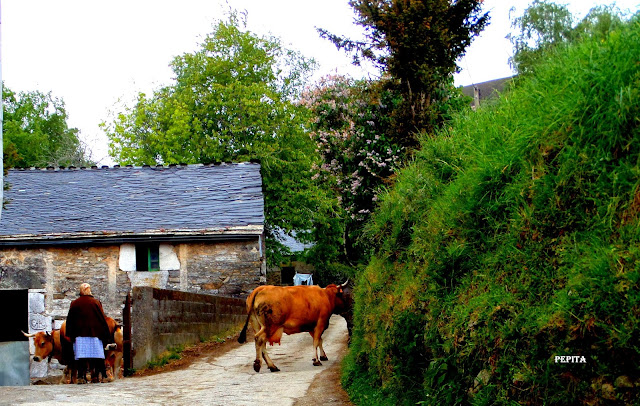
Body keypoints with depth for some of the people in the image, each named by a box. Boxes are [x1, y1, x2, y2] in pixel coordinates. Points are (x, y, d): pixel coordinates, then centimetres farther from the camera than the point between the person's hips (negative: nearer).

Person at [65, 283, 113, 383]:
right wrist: (107, 336, 5)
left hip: (79, 335, 0)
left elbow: (70, 321, 7)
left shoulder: (74, 304, 5)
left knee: (80, 357, -1)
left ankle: (81, 377, -9)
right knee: (94, 356, 4)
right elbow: (103, 319, 2)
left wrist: (70, 335, 12)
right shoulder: (96, 302, 2)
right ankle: (94, 377, 3)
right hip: (95, 334, 0)